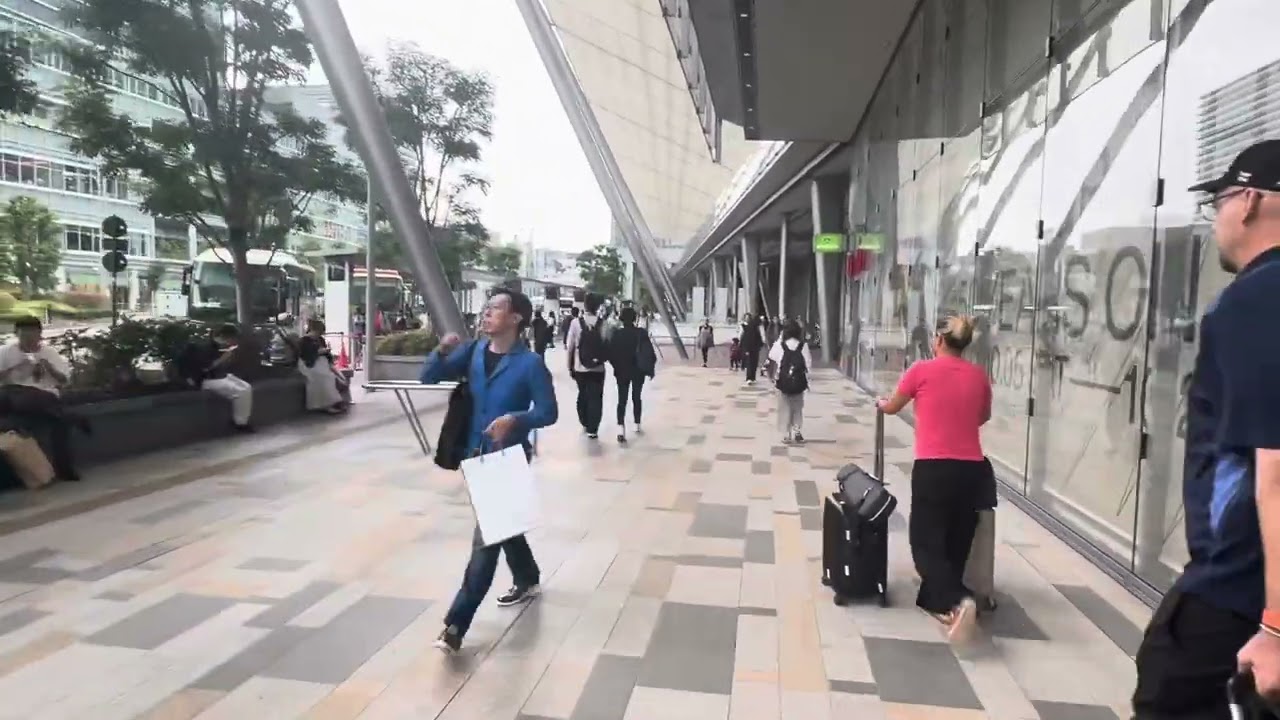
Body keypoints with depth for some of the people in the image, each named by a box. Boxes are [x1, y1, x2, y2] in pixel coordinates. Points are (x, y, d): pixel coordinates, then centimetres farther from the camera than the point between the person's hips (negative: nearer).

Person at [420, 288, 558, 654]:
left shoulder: (530, 363, -14)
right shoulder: (473, 351, 0)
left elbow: (549, 412, -11)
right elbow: (429, 378, -1)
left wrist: (515, 419, -29)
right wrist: (442, 351, -20)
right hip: (476, 455, 6)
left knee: (486, 538, -4)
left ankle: (456, 624, 0)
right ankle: (527, 580, 46)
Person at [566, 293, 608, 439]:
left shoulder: (576, 323, -8)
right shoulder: (603, 324, -9)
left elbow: (569, 347, -6)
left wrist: (570, 366, 5)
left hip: (580, 368, 1)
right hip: (598, 368, -1)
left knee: (583, 395, 22)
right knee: (596, 398, 7)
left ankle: (584, 423, 34)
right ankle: (592, 429, 5)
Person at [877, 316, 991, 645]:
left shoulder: (922, 370, -3)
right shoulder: (979, 376, 7)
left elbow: (891, 408, 13)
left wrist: (880, 403, 36)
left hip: (933, 468, -4)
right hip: (973, 470, 4)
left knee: (926, 543, 3)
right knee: (956, 544, 17)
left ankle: (957, 602, -19)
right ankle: (933, 600, 26)